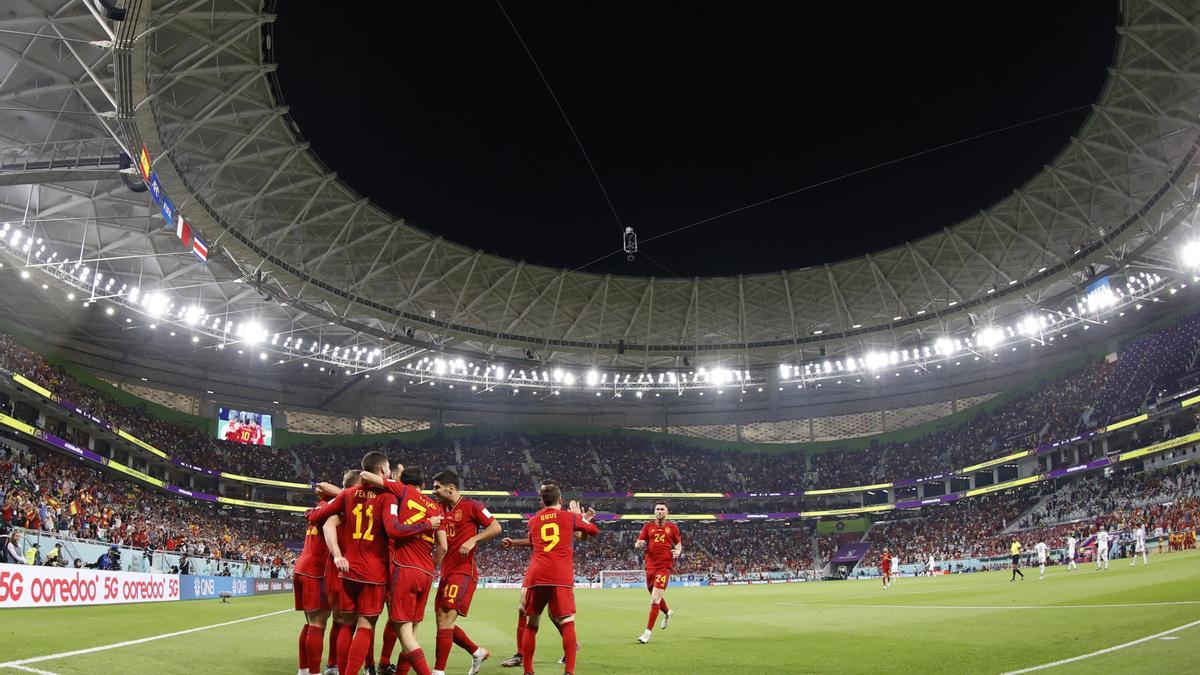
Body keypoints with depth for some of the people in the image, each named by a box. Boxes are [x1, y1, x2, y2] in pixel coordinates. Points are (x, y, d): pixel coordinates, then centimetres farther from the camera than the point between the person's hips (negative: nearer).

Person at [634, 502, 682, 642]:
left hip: (664, 566, -4)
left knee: (655, 598, -13)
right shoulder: (648, 526, 8)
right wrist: (638, 544, -16)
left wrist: (677, 552, -6)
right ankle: (667, 613, 50)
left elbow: (678, 544, 16)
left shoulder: (672, 527, 5)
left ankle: (648, 632, -8)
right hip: (650, 565, 4)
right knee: (654, 596, 18)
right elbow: (638, 543, 8)